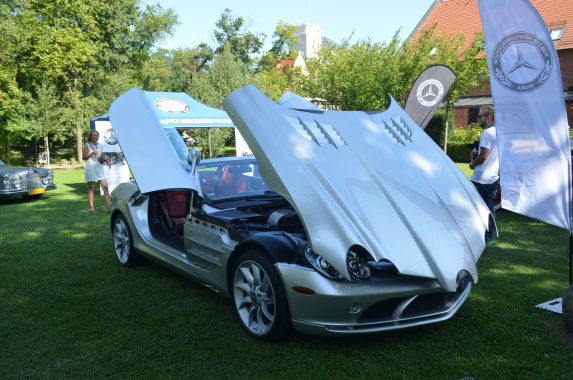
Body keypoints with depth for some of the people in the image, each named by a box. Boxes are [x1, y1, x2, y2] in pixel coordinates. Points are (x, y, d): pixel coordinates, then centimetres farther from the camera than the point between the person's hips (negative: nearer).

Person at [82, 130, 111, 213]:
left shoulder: (100, 146, 13)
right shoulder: (87, 146, -2)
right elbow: (84, 157, -5)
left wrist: (105, 160, 6)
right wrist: (92, 153, -17)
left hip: (99, 167, 5)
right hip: (90, 168, -4)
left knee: (105, 187, -5)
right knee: (91, 188, 1)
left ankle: (109, 207, -6)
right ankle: (91, 207, 9)